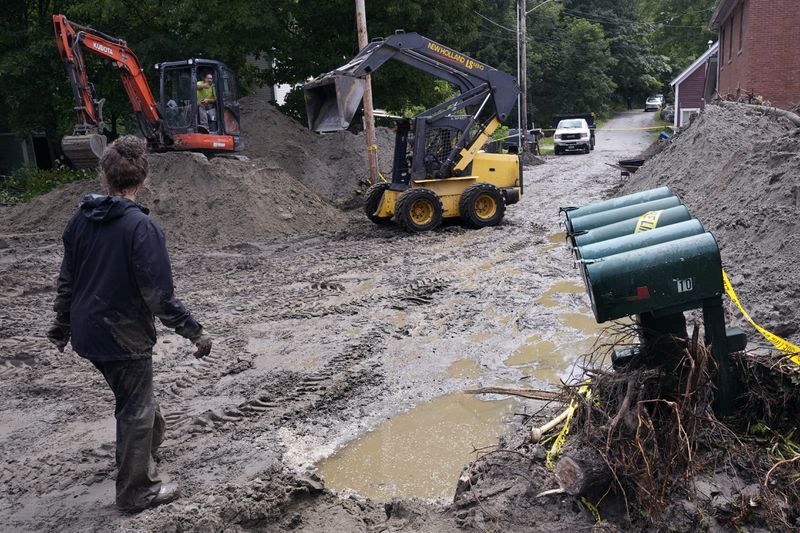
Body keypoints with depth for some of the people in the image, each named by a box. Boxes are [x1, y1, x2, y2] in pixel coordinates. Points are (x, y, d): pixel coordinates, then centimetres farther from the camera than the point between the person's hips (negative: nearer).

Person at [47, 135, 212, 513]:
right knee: (135, 410, 9)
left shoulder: (80, 219, -1)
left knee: (132, 396, 28)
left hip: (87, 333, 7)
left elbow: (67, 279, 9)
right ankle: (135, 491, 23)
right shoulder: (142, 227, -23)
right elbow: (160, 296, -23)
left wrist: (62, 324, 22)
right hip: (124, 337, -7)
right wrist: (194, 332, -14)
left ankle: (150, 439, 51)